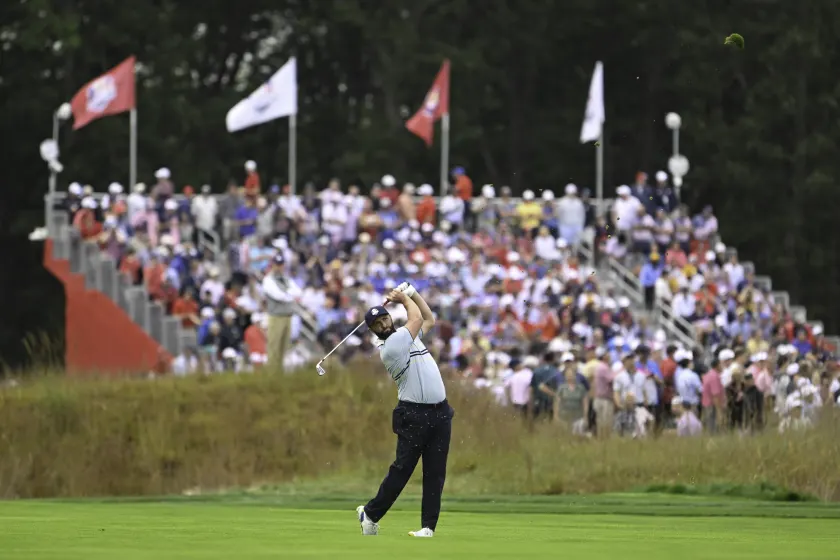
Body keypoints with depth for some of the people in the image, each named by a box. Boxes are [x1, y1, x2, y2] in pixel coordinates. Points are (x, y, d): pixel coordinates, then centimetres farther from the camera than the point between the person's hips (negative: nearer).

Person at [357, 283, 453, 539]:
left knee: (435, 472, 2)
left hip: (440, 413, 7)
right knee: (402, 468, -5)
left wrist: (411, 292, 21)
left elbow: (429, 318, 29)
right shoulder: (390, 347, -10)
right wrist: (404, 298, 11)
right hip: (414, 415, -7)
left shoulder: (407, 336, 16)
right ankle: (371, 514, 9)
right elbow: (417, 318, -5)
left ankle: (429, 526, 2)